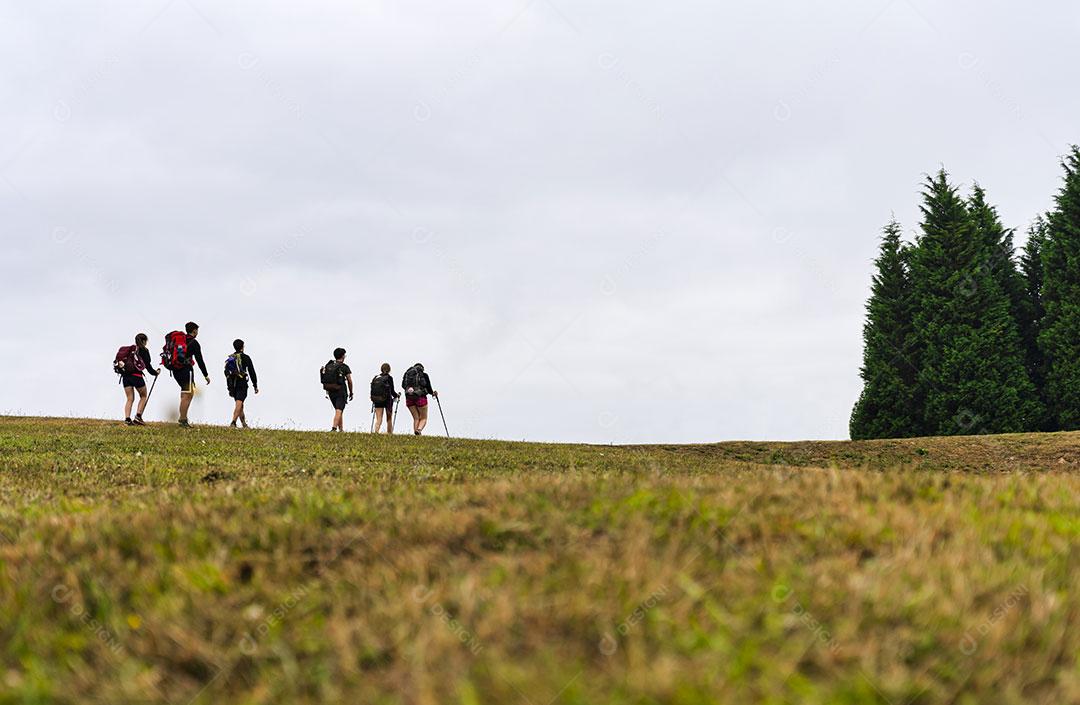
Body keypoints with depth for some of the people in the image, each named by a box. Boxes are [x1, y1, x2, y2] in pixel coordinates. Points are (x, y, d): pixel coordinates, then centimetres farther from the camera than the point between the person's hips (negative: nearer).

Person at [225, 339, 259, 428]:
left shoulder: (230, 358, 12)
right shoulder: (245, 357, -2)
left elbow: (227, 373, 11)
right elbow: (252, 372, -3)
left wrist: (229, 388, 16)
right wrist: (255, 385, 4)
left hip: (232, 385, 5)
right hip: (242, 384, -5)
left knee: (240, 404, 18)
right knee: (239, 404, -13)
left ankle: (244, 424, 27)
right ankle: (233, 422, -29)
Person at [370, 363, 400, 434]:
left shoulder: (375, 378, 5)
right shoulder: (389, 378, -6)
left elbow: (372, 390, 5)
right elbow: (392, 391, -4)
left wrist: (373, 400, 16)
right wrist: (397, 395, 16)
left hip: (377, 401, 3)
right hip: (387, 401, -3)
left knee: (378, 420, 2)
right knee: (389, 419, 13)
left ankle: (376, 432, -19)